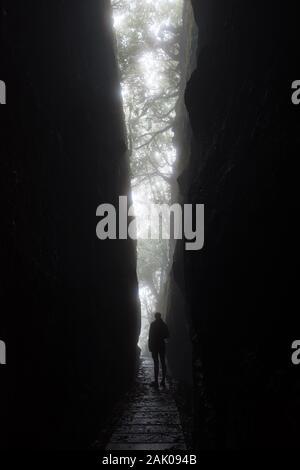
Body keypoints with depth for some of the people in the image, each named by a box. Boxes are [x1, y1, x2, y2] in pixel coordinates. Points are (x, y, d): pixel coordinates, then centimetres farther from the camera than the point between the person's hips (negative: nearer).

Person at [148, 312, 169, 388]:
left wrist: (149, 346, -8)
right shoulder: (164, 324, 5)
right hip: (162, 345, 4)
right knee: (163, 362, 9)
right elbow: (167, 335, 8)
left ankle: (156, 381, -7)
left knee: (156, 363, -5)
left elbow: (150, 336, -11)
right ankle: (163, 381, 9)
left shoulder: (153, 324, -7)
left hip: (154, 345, -4)